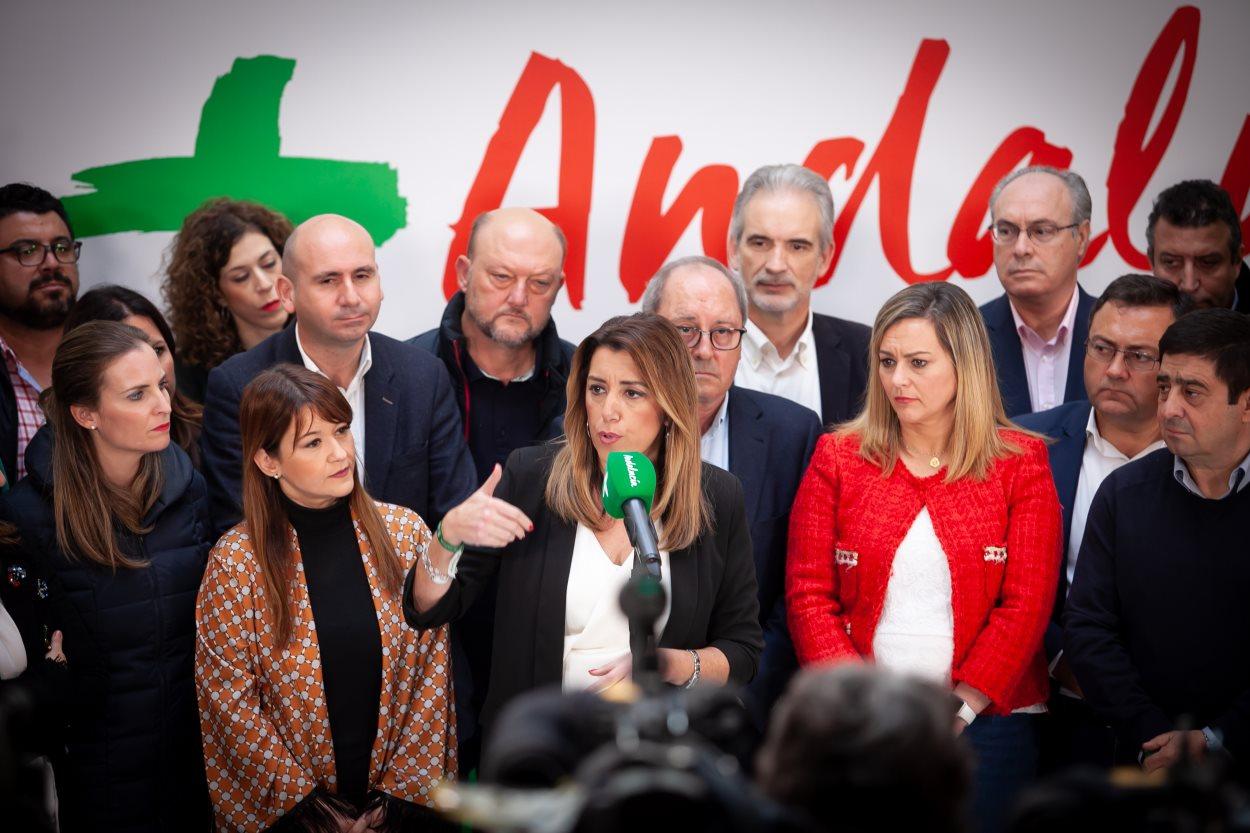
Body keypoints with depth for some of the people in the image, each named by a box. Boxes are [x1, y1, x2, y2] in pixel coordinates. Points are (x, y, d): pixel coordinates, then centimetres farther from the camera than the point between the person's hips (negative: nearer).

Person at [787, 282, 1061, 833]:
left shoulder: (1021, 463, 2)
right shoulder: (839, 457, 5)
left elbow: (1026, 604, -4)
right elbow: (808, 593, 1)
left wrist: (958, 712, -13)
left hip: (987, 719, -1)